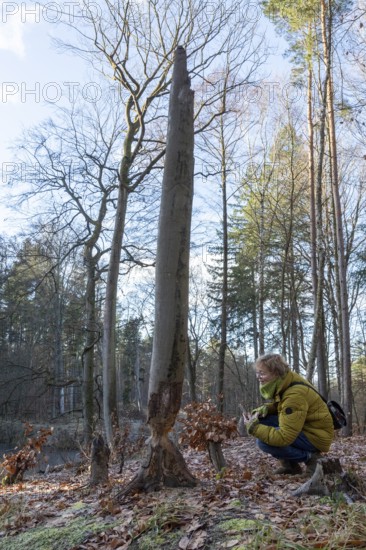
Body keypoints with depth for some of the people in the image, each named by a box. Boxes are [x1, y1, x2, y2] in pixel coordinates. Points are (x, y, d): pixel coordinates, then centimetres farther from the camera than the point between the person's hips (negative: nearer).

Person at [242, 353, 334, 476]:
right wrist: (263, 410, -10)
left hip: (316, 436, -9)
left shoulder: (294, 395, -31)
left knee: (263, 441, -23)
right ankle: (289, 464, 6)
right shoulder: (282, 383, -4)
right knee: (261, 421, -4)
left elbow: (284, 437, -31)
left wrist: (253, 427, -24)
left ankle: (309, 457, -4)